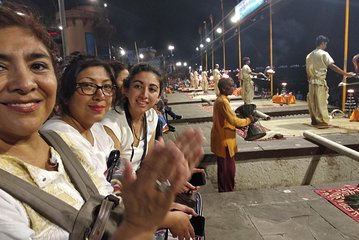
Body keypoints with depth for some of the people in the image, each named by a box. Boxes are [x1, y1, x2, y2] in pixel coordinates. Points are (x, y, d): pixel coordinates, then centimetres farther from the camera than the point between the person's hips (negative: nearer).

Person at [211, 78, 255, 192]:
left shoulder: (220, 100, 10)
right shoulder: (223, 102, -22)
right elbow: (233, 120, -24)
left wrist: (242, 122, 6)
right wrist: (248, 120, -9)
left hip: (222, 138, 10)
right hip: (224, 140, -10)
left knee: (224, 168, 19)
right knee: (227, 169, 2)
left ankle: (225, 191, 32)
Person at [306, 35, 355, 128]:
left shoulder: (309, 55, 11)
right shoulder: (324, 54, -8)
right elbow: (332, 66, -16)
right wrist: (345, 74, -14)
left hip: (311, 81, 6)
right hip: (320, 82, -6)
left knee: (312, 102, 11)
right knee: (321, 102, -4)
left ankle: (314, 120, 19)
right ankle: (323, 122, -2)